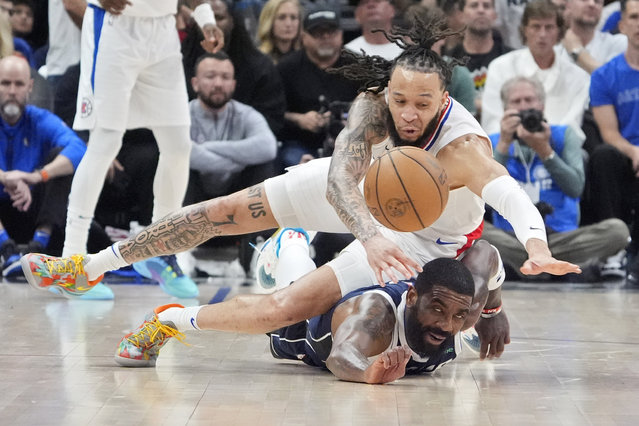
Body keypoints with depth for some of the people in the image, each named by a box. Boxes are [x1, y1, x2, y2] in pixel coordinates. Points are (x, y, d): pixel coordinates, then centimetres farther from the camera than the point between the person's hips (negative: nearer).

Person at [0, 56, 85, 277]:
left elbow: (78, 149, -24)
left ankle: (40, 242, -29)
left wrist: (37, 176, -42)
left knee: (59, 155, -18)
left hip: (32, 213, 1)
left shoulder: (41, 121, -3)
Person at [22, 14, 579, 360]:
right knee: (225, 212, 0)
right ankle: (89, 268, 15)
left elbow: (513, 198, -55)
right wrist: (370, 236, -60)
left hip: (423, 239, -4)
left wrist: (537, 249, -76)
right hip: (361, 194, 4)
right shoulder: (374, 105, -30)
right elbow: (340, 176, -41)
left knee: (286, 308, -17)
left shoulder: (462, 146, -40)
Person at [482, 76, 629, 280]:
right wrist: (503, 144, -11)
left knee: (617, 229, -25)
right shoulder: (492, 143, 9)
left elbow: (575, 188, -4)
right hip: (511, 239, 0)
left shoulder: (563, 136, 11)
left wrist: (545, 151, -13)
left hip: (561, 237, 1)